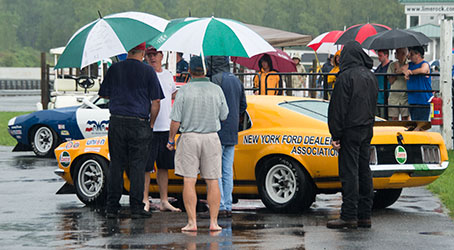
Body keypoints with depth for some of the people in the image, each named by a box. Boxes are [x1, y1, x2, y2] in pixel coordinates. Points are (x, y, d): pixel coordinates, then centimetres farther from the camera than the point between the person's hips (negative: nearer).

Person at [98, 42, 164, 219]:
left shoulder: (114, 69, 4)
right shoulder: (148, 71, -2)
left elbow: (103, 94, 13)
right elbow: (155, 101, -2)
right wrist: (151, 124, 9)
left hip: (116, 123, 2)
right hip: (139, 124, -2)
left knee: (116, 165, 7)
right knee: (137, 166, 2)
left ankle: (112, 207, 6)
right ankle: (136, 207, 1)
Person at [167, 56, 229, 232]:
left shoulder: (184, 91, -8)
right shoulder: (217, 90, 0)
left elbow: (176, 120, -8)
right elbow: (224, 116, 8)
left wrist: (171, 140, 5)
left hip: (189, 137, -2)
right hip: (212, 137, 2)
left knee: (189, 181, -1)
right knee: (212, 182, 6)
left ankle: (192, 222, -5)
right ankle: (213, 222, 4)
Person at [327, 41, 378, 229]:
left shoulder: (346, 76, -15)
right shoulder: (371, 76, 10)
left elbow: (339, 108, -15)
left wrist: (335, 134, -13)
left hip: (350, 130, -8)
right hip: (367, 129, 8)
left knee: (349, 173, -6)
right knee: (364, 172, 10)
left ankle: (349, 216, -6)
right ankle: (364, 215, 13)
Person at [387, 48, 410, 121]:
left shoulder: (408, 65, 2)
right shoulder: (392, 65, 7)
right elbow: (390, 81, 3)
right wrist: (396, 70, -9)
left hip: (405, 96, -1)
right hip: (394, 96, 1)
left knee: (405, 118, -1)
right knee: (394, 119, 0)